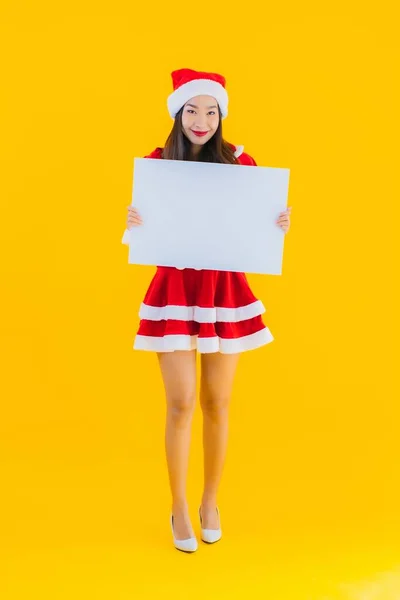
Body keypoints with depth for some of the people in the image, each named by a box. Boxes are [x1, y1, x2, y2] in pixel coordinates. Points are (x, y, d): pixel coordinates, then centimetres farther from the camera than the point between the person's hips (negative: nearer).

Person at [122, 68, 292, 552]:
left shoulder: (240, 163, 0)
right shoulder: (155, 163, 0)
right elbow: (142, 233, 3)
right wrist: (132, 222, -19)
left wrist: (281, 224, -16)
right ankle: (179, 508, 20)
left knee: (217, 403, 9)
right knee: (181, 404, 0)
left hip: (226, 291, 1)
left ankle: (210, 503, 29)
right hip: (174, 290, -1)